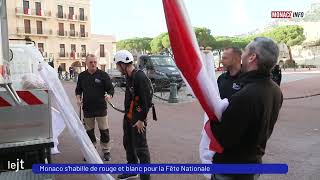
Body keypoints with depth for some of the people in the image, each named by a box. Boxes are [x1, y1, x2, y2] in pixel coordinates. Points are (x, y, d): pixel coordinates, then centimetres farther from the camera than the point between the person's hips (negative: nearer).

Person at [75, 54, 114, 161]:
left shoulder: (103, 75, -4)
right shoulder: (82, 76, 6)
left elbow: (110, 89, -2)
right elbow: (78, 89, 17)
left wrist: (109, 95, -23)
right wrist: (78, 98, -1)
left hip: (101, 108, -3)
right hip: (87, 109, 3)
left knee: (104, 131, 3)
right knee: (89, 131, 13)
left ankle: (106, 151, 18)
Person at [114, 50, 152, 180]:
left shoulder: (140, 77, -20)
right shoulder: (129, 77, 10)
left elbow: (147, 100, -23)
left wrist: (141, 120, -20)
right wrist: (127, 114, 14)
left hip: (138, 119, -10)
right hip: (128, 117, 10)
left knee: (140, 148, -3)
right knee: (128, 144, 21)